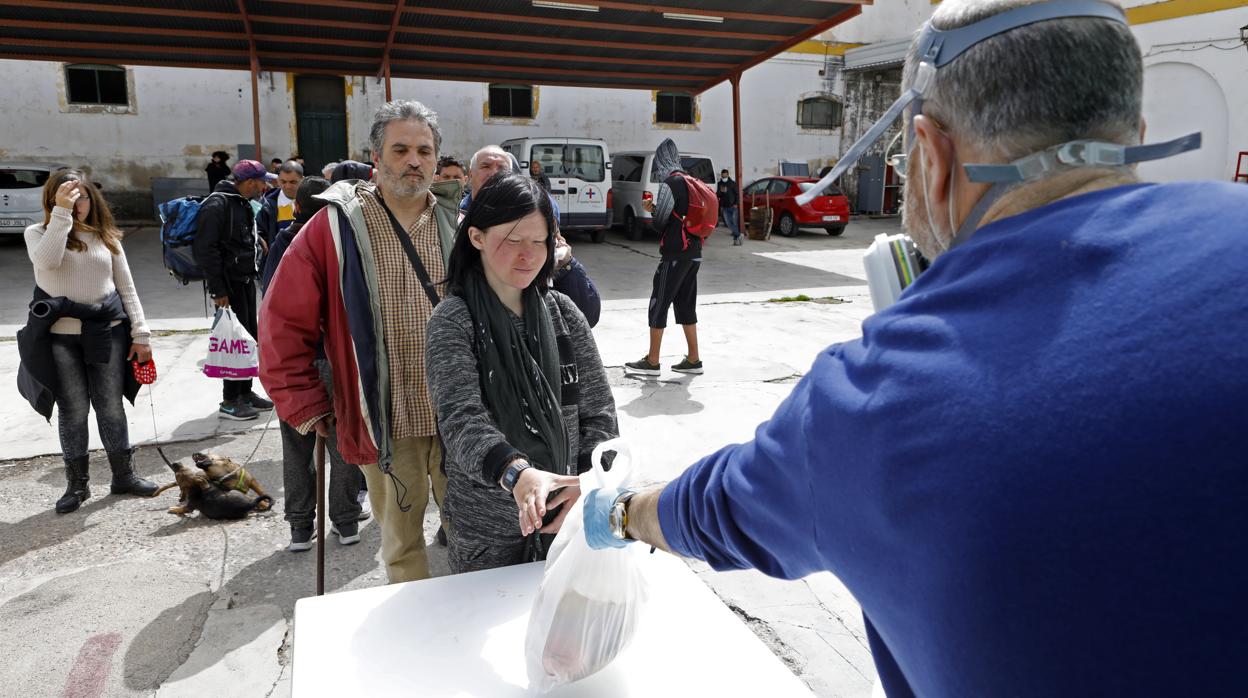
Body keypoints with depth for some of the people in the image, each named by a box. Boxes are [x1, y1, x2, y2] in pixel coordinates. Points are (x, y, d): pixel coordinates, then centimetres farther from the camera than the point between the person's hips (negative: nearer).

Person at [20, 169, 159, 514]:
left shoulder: (106, 236, 9)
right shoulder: (39, 233, 2)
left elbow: (127, 287, 8)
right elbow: (47, 260, -22)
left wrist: (140, 334, 2)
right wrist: (61, 213, -22)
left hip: (107, 332, 2)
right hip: (61, 337, -1)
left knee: (111, 406, 8)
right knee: (73, 409, 5)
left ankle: (124, 475, 19)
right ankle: (76, 483, 17)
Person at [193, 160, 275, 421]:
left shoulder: (243, 204, 14)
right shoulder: (218, 205, -16)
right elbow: (204, 249, -21)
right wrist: (218, 290, -22)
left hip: (246, 280, 9)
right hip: (229, 283, -9)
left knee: (249, 338, 14)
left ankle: (245, 392, 25)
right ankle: (229, 401, 2)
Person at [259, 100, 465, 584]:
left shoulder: (457, 225, 6)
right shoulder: (335, 226, -3)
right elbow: (283, 323, -1)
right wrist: (306, 407, -2)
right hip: (387, 421, -2)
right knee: (401, 540, 13)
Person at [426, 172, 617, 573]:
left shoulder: (562, 313, 0)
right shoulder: (453, 322, -11)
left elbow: (598, 410, 1)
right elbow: (461, 419, -24)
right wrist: (517, 473, -42)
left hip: (567, 516, 3)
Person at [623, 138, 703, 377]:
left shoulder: (670, 184, -12)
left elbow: (660, 223, -14)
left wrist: (653, 212, 7)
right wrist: (655, 209, 15)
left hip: (675, 255, -8)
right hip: (693, 254, 8)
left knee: (658, 305, 0)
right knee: (686, 304, 14)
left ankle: (652, 361, 5)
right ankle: (693, 359, 16)